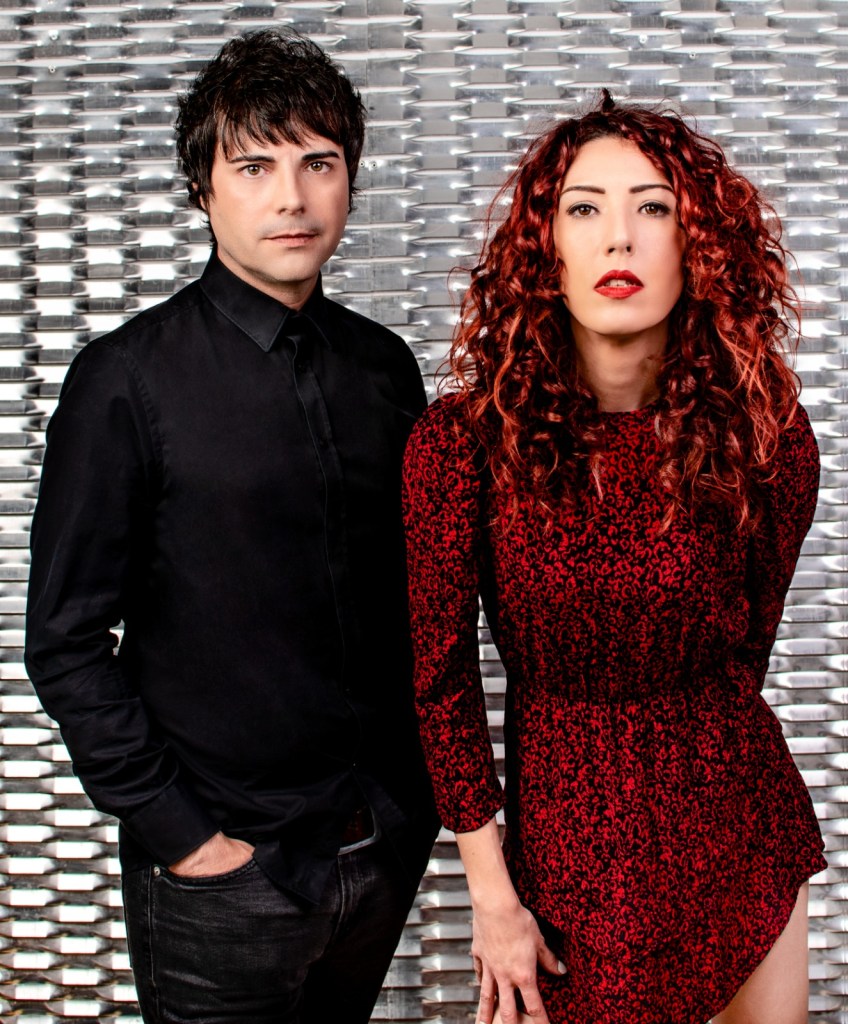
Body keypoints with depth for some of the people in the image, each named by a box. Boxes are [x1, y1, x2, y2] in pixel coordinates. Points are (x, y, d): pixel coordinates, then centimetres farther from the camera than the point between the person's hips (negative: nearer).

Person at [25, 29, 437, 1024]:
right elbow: (67, 646, -10)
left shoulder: (385, 366, 2)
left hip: (389, 841, 5)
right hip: (224, 870, -4)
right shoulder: (127, 379, -12)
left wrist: (421, 786, 5)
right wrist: (181, 834, -12)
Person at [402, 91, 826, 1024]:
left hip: (742, 816, 3)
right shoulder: (462, 440, -15)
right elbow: (441, 675, -9)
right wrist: (490, 893, -8)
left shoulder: (764, 431, -10)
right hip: (565, 827, -2)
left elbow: (746, 641, 5)